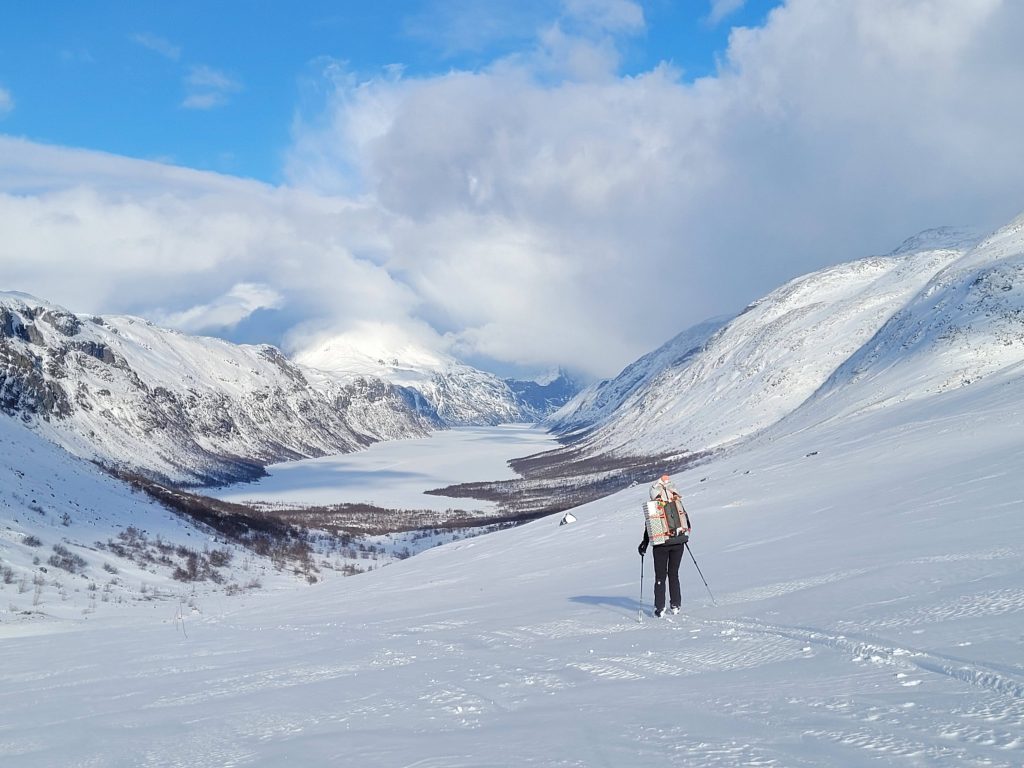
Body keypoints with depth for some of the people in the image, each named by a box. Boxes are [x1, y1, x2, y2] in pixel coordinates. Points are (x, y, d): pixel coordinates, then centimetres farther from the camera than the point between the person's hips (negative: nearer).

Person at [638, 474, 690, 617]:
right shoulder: (678, 504, 2)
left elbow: (649, 526, -9)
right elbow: (687, 523, 9)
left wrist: (644, 543, 2)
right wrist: (684, 535, 27)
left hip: (661, 545, -3)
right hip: (678, 543, 3)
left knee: (660, 576, 6)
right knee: (674, 574, 15)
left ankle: (660, 608, 3)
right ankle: (675, 605, 15)